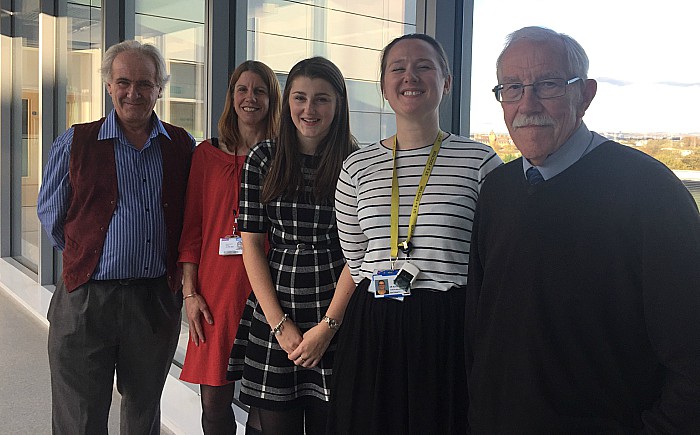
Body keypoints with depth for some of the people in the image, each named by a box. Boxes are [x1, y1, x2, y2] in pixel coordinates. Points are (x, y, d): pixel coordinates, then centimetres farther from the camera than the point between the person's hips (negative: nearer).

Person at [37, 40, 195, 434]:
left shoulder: (183, 147, 5)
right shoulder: (76, 143, 1)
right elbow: (51, 213, 8)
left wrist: (177, 263, 5)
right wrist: (86, 256, 6)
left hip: (157, 298, 2)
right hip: (85, 299, -1)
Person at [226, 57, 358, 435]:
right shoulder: (263, 159, 4)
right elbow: (251, 243, 2)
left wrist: (328, 326, -10)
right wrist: (279, 324, -4)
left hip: (336, 319, -1)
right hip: (272, 319, 2)